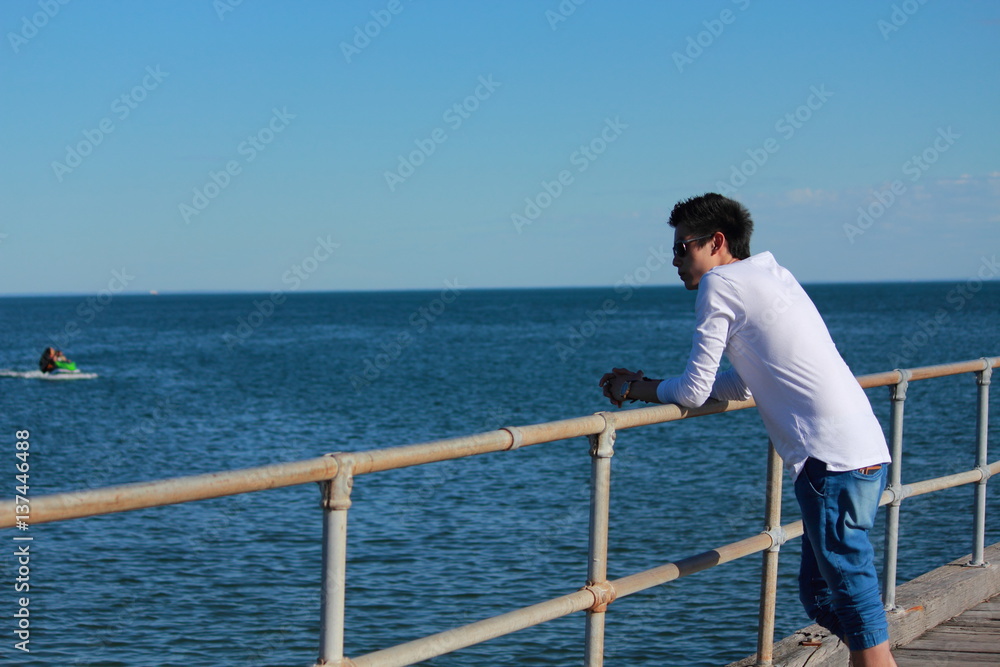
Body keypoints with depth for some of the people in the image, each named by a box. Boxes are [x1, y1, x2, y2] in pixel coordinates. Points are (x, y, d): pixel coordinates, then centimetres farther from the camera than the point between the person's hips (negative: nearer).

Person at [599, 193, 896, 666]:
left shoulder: (720, 283, -4)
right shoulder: (771, 275, 22)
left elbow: (693, 392, -3)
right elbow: (743, 386, 27)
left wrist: (636, 390, 15)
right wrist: (644, 386, 25)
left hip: (833, 459, -9)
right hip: (866, 451, 9)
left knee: (854, 597, -7)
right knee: (820, 594, 17)